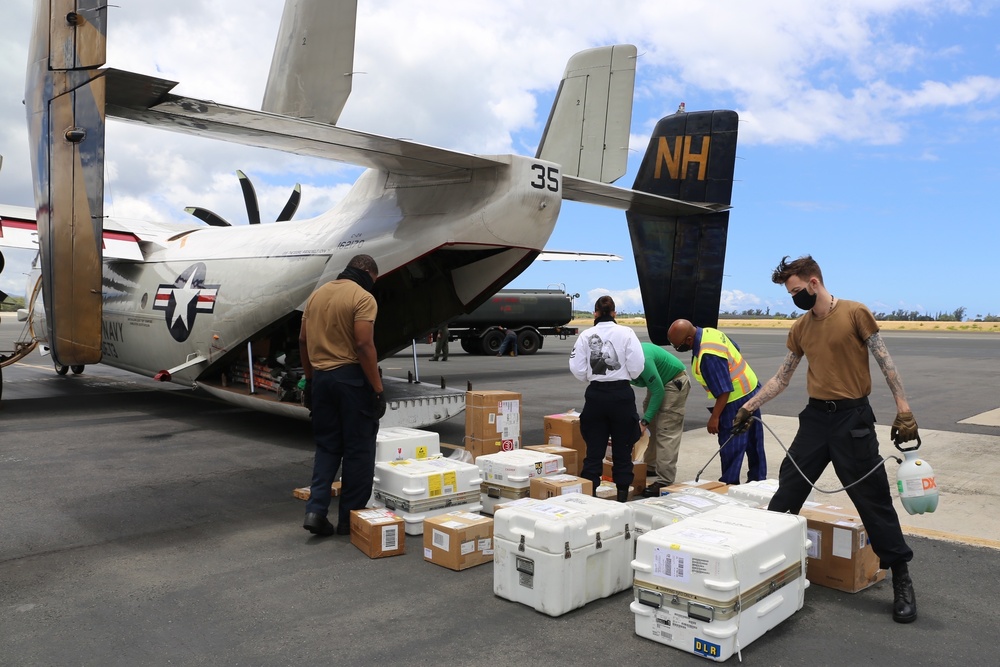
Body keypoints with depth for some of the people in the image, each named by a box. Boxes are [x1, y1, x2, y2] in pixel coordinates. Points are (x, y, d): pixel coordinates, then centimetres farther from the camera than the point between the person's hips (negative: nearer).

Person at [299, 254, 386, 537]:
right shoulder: (363, 298, -10)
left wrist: (309, 379, 20)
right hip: (351, 376, -6)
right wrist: (378, 390, -15)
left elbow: (303, 341, 13)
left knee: (327, 445, 16)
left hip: (320, 377, 7)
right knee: (358, 448, 5)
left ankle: (316, 510, 5)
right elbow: (364, 345, -18)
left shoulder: (317, 294, 12)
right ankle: (350, 517, 12)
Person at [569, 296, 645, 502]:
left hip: (595, 394, 1)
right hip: (621, 394, -1)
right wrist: (624, 375, 11)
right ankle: (622, 496, 16)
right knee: (622, 450, 10)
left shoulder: (585, 335, -2)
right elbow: (636, 366, -9)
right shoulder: (626, 333, -6)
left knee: (594, 450, 8)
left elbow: (577, 369, -4)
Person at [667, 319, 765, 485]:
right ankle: (757, 480, 30)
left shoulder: (708, 356, -32)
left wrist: (714, 418, -20)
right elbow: (735, 349, 13)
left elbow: (724, 391, -28)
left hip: (737, 401, -10)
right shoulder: (709, 332, -3)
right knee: (753, 443, 19)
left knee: (731, 449, 0)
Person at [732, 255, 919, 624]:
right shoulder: (800, 327, 8)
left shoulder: (854, 313, -7)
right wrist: (750, 406, 10)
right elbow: (782, 377, 14)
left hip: (853, 417, -5)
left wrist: (903, 410, -13)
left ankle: (901, 577, 15)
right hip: (816, 416, 5)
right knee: (788, 489, 6)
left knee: (873, 498, 1)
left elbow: (885, 362, -7)